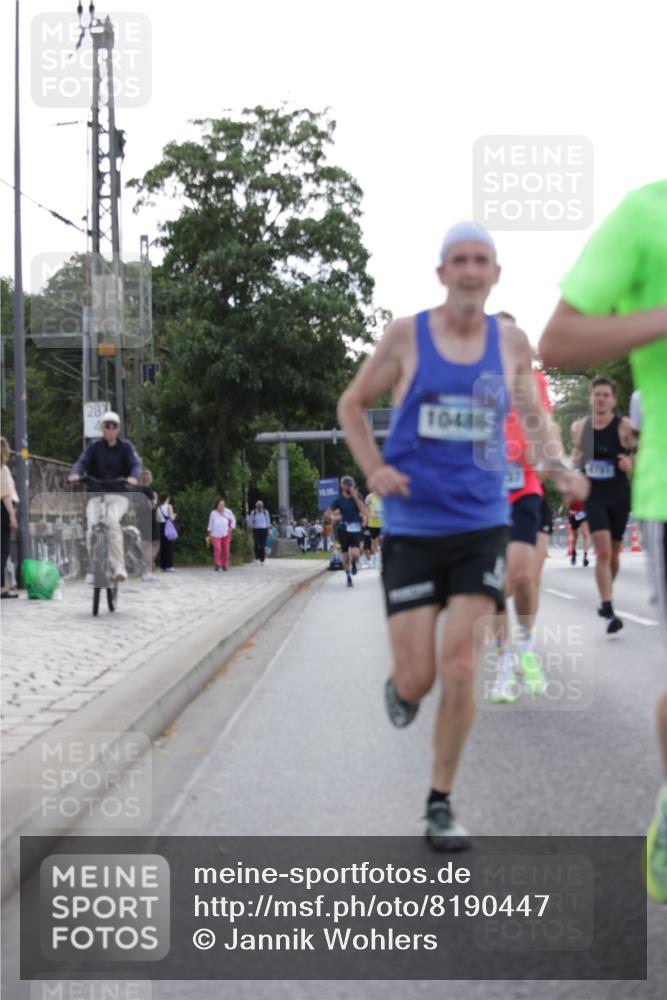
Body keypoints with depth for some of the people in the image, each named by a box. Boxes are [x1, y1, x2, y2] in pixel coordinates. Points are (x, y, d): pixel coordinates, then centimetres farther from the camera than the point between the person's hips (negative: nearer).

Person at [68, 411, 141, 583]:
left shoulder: (125, 446, 5)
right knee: (92, 528, -20)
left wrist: (133, 477, -32)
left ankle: (118, 565, -28)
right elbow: (82, 461, -8)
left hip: (118, 496, -1)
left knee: (112, 520, -31)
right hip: (96, 495, 1)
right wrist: (75, 474, -31)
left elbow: (136, 464, -8)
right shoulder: (95, 446, 6)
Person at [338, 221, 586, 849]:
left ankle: (441, 804, 9)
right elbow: (352, 405, 7)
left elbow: (531, 413, 18)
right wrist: (374, 469, -8)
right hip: (412, 528, -1)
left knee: (460, 670, -8)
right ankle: (399, 688, 37)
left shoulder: (511, 343, 3)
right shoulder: (406, 336, -3)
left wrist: (557, 463, -2)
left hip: (481, 525, 1)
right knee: (417, 679, -4)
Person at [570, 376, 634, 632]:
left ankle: (606, 599, 37)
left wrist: (631, 463, -27)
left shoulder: (624, 427, -10)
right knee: (602, 552, -14)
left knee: (613, 553, 13)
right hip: (594, 495, 1)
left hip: (619, 495, -1)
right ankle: (609, 611, -17)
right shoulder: (579, 427, 1)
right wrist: (575, 459, 0)